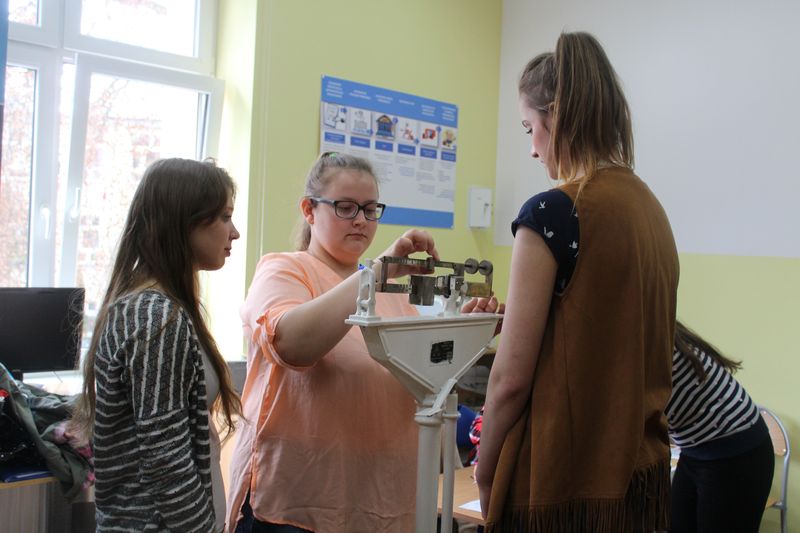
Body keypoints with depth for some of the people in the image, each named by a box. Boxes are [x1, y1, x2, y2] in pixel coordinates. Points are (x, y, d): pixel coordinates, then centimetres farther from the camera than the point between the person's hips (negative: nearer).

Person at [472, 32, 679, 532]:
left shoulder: (551, 212, -18)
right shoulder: (651, 206, 6)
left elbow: (511, 378, -17)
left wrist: (484, 474, -4)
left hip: (565, 480, -7)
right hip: (641, 467, 8)